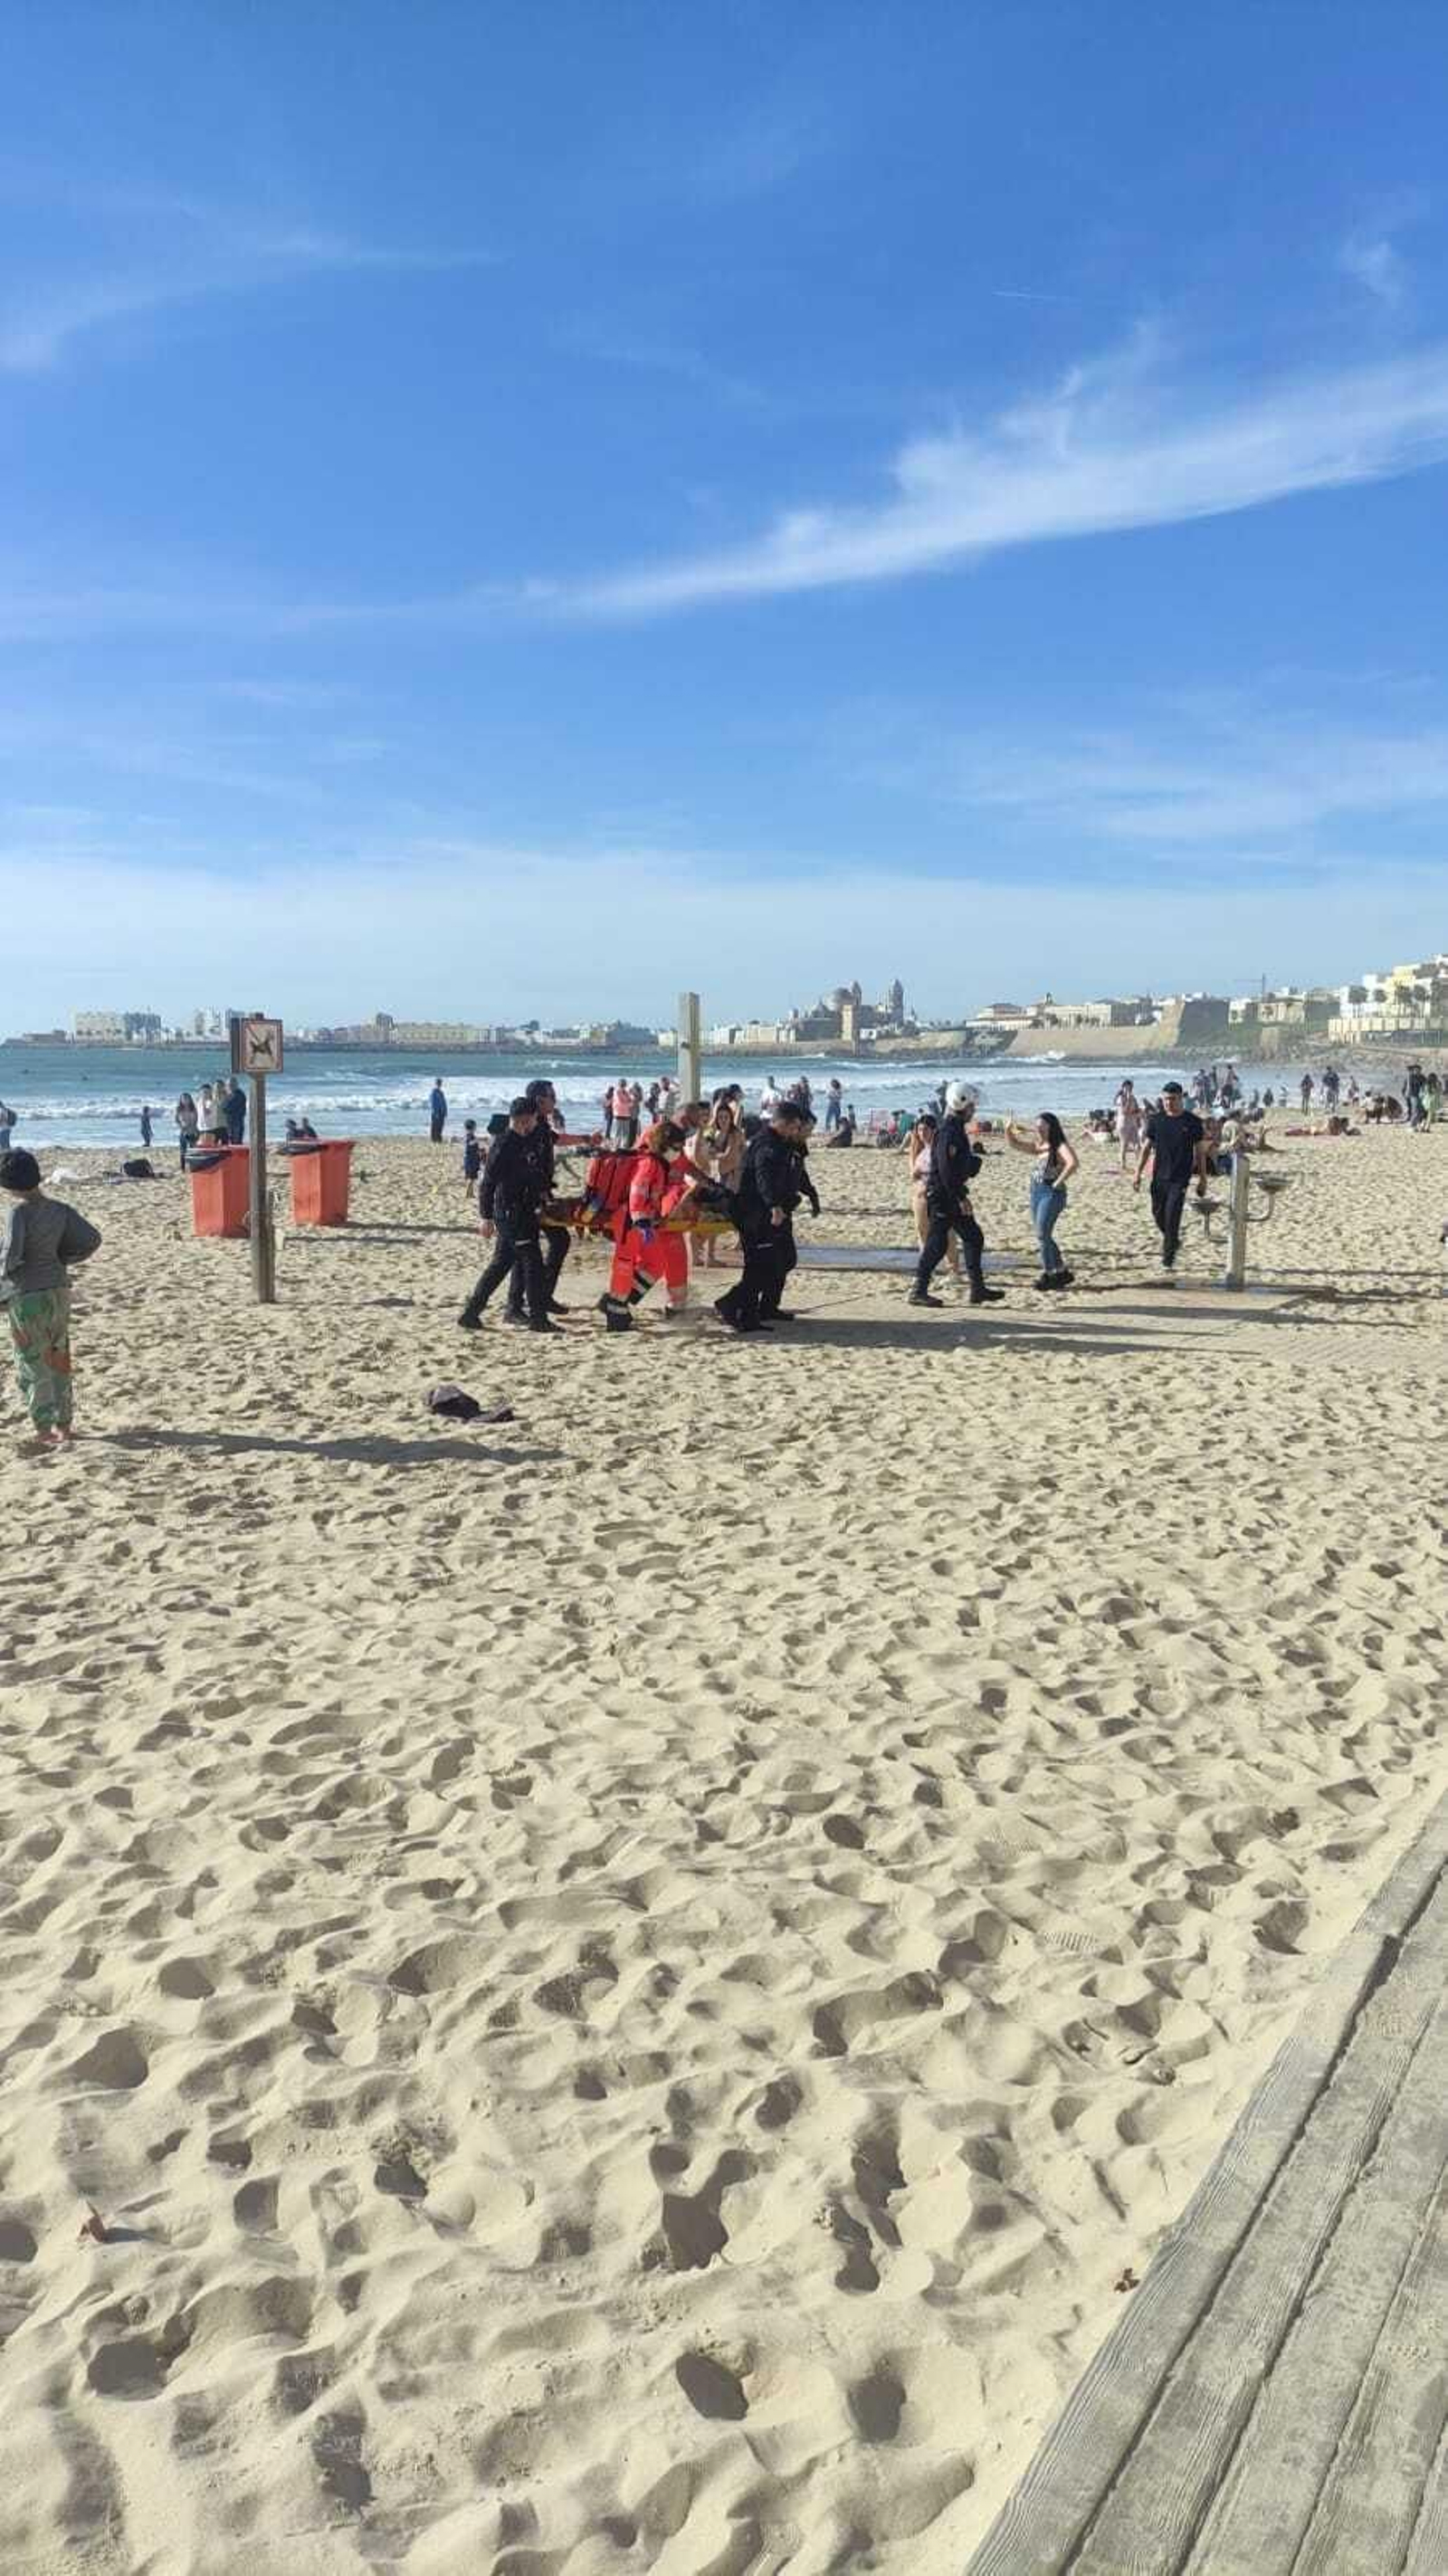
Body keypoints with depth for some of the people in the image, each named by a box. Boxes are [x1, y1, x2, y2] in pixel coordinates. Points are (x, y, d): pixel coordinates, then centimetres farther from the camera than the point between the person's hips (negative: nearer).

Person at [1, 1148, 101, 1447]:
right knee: (59, 1360, 17)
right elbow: (91, 1240, 2)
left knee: (32, 1365, 3)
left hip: (27, 1296, -6)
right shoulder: (59, 1209, 1)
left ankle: (44, 1432, 3)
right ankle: (64, 1425, 25)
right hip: (59, 1291, 6)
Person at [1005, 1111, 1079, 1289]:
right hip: (1036, 1192, 9)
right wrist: (1008, 1130, -3)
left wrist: (1058, 1182, -23)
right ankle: (1060, 1272, 21)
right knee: (1043, 1236, 12)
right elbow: (1014, 1144, 15)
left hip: (1051, 1193, -9)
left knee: (1042, 1235, -10)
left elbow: (1073, 1164, -30)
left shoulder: (1060, 1147, -13)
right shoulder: (1039, 1146, 11)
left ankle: (1048, 1274, -1)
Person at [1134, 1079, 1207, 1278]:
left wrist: (1202, 1180, 4)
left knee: (1172, 1219, -10)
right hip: (1159, 1177, 3)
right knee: (1158, 1216, 11)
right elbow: (1146, 1148, 9)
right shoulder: (1156, 1120, 4)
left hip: (1179, 1179, -3)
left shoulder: (1192, 1122, -2)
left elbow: (1200, 1152, 4)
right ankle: (1172, 1239, 41)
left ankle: (1168, 1261, -2)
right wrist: (1138, 1173, 2)